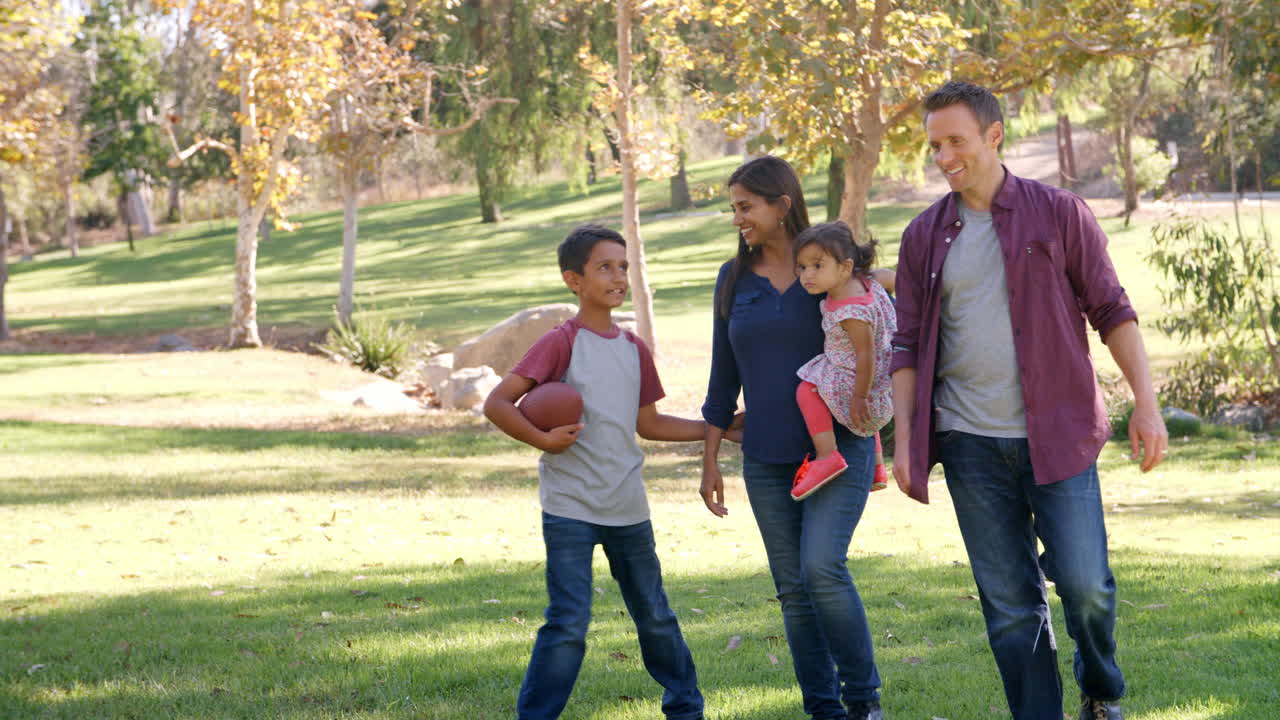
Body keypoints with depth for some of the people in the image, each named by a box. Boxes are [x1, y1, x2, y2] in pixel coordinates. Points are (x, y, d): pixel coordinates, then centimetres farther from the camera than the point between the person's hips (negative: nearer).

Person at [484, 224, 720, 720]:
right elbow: (497, 404, -13)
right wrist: (544, 440, -20)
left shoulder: (635, 349, 9)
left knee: (655, 616, 16)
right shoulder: (562, 342, -9)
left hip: (627, 507, 6)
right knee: (569, 623, -11)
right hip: (570, 507, -6)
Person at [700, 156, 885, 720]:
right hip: (767, 459, 4)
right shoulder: (734, 279, 8)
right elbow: (724, 377, 12)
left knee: (822, 567, -19)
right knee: (792, 588, 4)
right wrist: (710, 461, 11)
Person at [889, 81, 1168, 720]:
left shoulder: (1059, 213, 1)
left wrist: (1146, 402, -5)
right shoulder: (925, 236, 8)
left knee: (1084, 583, -7)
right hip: (970, 445, 2)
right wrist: (903, 440, 3)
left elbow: (1111, 311, 2)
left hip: (1058, 435, -2)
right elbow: (907, 347, 10)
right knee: (1008, 604, 3)